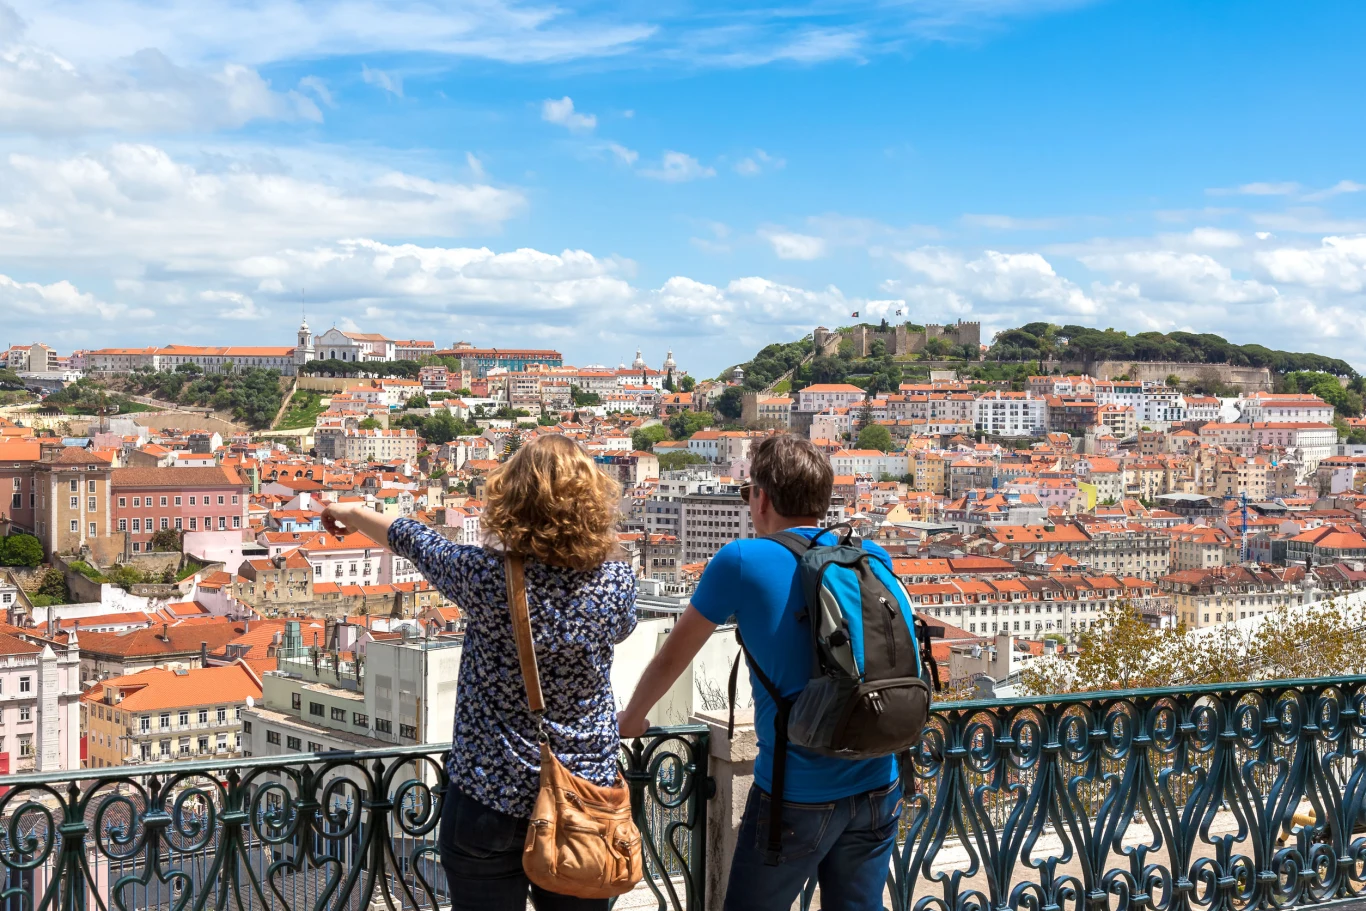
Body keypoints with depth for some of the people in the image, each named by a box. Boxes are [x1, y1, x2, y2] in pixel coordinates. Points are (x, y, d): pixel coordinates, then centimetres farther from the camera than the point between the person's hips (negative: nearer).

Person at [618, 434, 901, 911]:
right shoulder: (873, 558, 5)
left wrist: (631, 718, 24)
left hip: (798, 795, -4)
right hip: (877, 788, 4)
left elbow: (672, 657, 6)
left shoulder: (741, 562, -6)